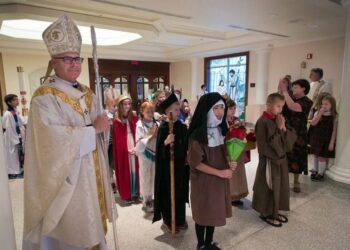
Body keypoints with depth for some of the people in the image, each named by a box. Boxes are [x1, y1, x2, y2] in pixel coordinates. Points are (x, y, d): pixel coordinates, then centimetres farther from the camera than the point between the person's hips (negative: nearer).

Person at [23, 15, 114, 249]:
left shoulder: (88, 94, 9)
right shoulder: (44, 97, -13)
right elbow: (57, 140, -25)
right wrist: (94, 129, -18)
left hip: (92, 174, 6)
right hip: (66, 177, -6)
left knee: (92, 226, 18)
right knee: (71, 231, 8)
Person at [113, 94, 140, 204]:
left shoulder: (134, 117, 3)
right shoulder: (117, 121, -6)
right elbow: (118, 139, -6)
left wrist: (136, 147, -9)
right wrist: (127, 149, -11)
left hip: (134, 148, 3)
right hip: (123, 150, -3)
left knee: (134, 171, 9)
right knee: (125, 172, 6)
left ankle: (135, 193, 22)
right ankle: (126, 195, 18)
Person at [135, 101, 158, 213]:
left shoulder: (156, 123, -1)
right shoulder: (140, 125, -12)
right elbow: (139, 143, -18)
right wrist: (151, 136, -20)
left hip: (155, 153, 4)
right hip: (145, 154, -4)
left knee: (155, 177, 14)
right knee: (146, 178, 8)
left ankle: (150, 198, 34)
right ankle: (146, 202, 25)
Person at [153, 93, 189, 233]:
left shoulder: (182, 127, 3)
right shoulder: (163, 128, -14)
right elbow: (159, 150, -16)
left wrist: (187, 158, 3)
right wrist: (166, 142, -32)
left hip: (181, 165, 6)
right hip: (168, 165, -5)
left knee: (181, 192, 15)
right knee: (169, 193, 6)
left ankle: (180, 220, 33)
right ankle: (168, 221, 25)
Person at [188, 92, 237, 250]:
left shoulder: (221, 130, 3)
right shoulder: (197, 135, -20)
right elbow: (195, 163, -19)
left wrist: (229, 163, -7)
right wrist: (220, 172, -19)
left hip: (219, 180, 7)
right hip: (203, 180, -6)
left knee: (214, 211, 18)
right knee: (203, 213, 10)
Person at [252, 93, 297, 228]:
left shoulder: (279, 120, 4)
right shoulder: (263, 122, -20)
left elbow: (292, 137, 4)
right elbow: (271, 142, -25)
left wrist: (284, 128, -12)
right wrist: (279, 128, -20)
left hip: (281, 159, 8)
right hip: (269, 161, -8)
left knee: (280, 186, 18)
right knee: (269, 188, 6)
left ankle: (274, 211, 36)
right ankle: (266, 214, 25)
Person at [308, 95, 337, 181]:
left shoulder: (334, 116, -9)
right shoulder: (318, 113, -1)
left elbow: (334, 130, -8)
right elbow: (313, 123, -14)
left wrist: (332, 142, -11)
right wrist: (320, 113, -18)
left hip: (326, 140, -3)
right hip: (316, 138, 4)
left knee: (322, 157, 3)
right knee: (316, 155, 15)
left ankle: (320, 173, 18)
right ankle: (315, 170, 32)